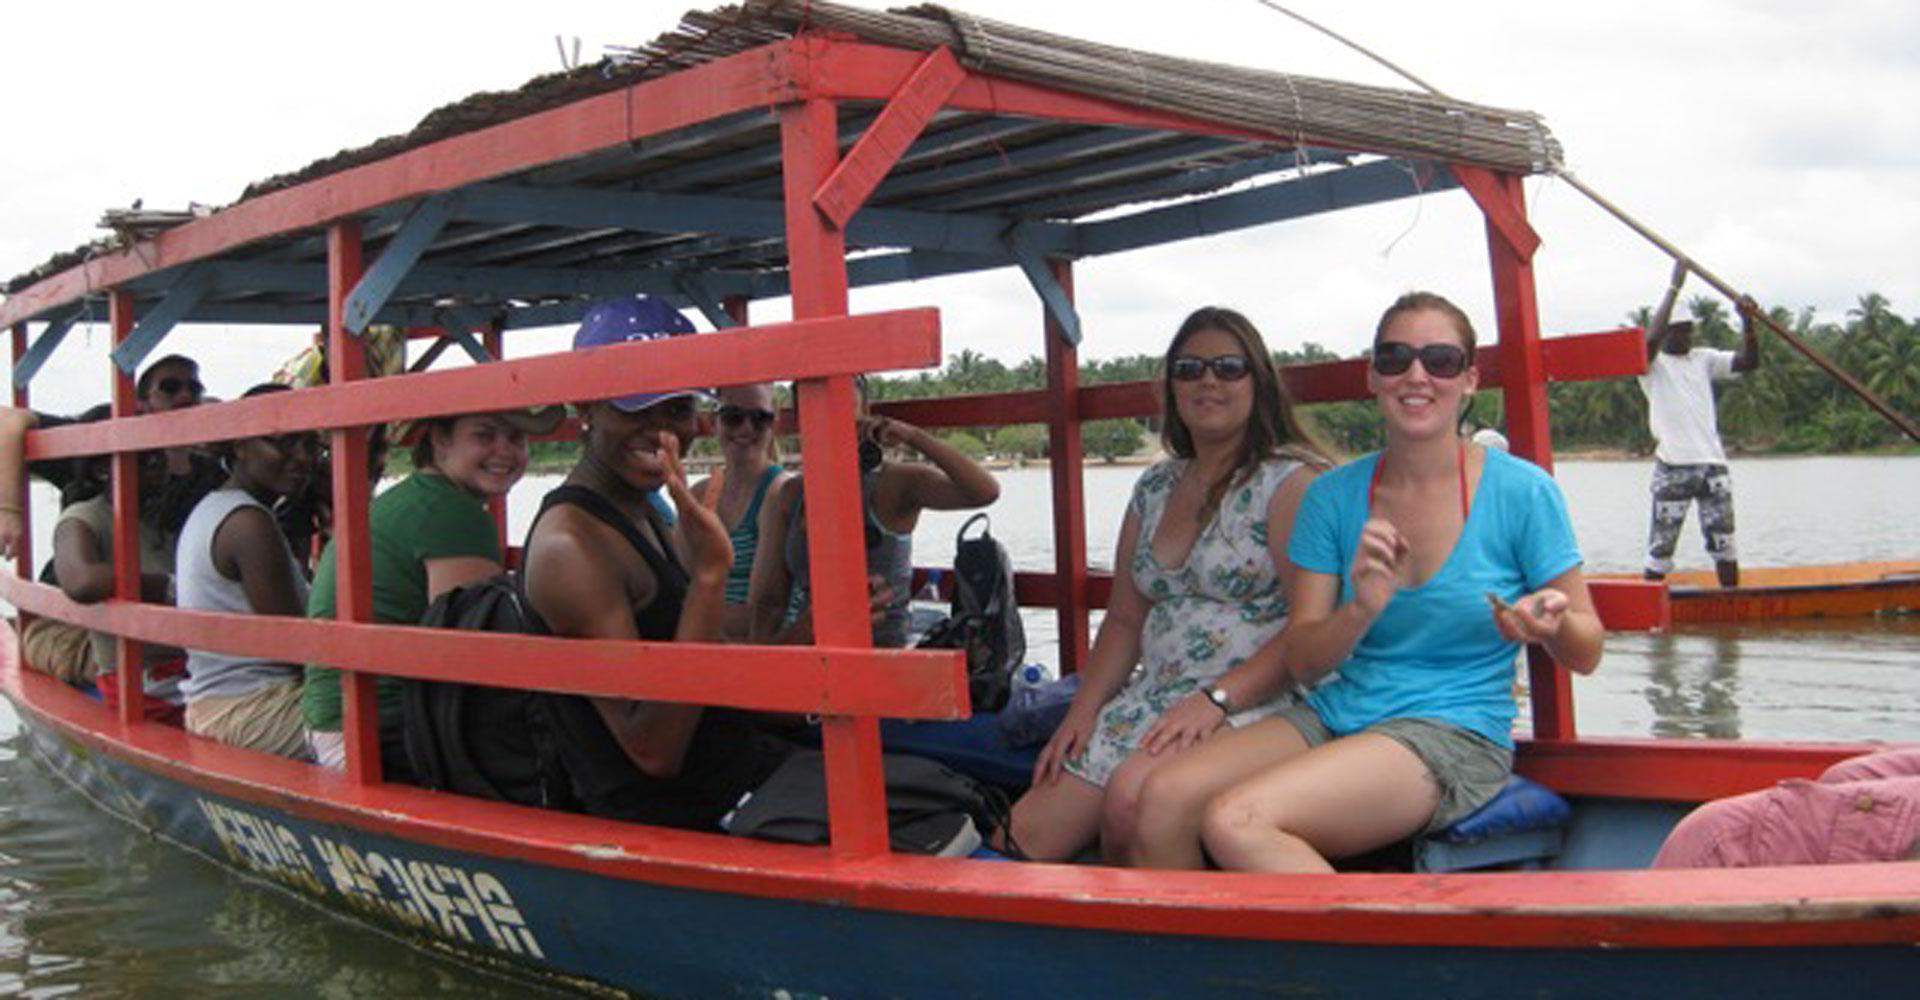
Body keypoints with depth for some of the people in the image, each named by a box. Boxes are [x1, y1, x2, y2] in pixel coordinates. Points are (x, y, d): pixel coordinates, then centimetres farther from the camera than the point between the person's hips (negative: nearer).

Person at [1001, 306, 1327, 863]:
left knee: (1132, 799, -32)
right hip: (1156, 700, 6)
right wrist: (1083, 711, 5)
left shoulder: (1292, 480, -5)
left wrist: (1216, 700, -22)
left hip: (1252, 705, -6)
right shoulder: (1155, 488, 17)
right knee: (1028, 837, -11)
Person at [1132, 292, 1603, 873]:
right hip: (1336, 714, 5)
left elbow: (1585, 654, 3)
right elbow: (1301, 662, 2)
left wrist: (1553, 624, -21)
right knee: (1163, 799, -22)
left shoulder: (1521, 492, -4)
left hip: (1455, 734, -4)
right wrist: (1360, 612, -19)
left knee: (1235, 820, -28)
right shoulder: (1333, 497, 6)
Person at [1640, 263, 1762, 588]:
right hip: (1673, 467, -5)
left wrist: (1747, 321, -8)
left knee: (1724, 545, 8)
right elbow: (1650, 339, -22)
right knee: (1661, 549, -2)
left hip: (1712, 463, 5)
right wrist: (1675, 287, -20)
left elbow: (1749, 362, 8)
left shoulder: (1703, 359, 15)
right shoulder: (1651, 363, -1)